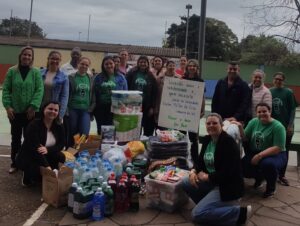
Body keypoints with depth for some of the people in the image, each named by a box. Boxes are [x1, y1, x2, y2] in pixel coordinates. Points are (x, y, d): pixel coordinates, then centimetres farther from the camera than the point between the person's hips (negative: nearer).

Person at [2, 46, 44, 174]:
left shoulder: (36, 72, -2)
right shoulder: (12, 71, 1)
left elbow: (39, 90, -7)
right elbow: (6, 90, 2)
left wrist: (33, 107, -15)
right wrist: (7, 106, -8)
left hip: (30, 112, -1)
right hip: (15, 112, 1)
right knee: (15, 138, 11)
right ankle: (14, 163, 23)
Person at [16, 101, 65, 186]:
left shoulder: (59, 127, -4)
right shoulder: (34, 125, -23)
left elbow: (61, 144, -7)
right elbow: (34, 148, -31)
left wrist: (48, 149, -29)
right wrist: (47, 166, -39)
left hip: (45, 156, 5)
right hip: (27, 157, -5)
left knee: (61, 157, -23)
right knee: (36, 168, -35)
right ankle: (27, 176, 2)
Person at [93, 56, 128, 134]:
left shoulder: (120, 77, 2)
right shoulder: (98, 78, 4)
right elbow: (94, 93, 6)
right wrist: (93, 110, 3)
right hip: (101, 108, 1)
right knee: (101, 130, 11)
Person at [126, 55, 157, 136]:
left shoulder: (151, 76, 6)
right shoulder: (132, 73, 3)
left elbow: (154, 93, 4)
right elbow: (126, 88, 1)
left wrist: (152, 107, -2)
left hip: (146, 106, 1)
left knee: (148, 128, 2)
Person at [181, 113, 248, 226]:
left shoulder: (228, 142, -20)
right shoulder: (206, 139, 5)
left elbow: (227, 172, -26)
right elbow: (200, 160, 10)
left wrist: (207, 177, -18)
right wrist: (193, 171, -11)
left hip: (227, 186, -9)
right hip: (211, 181, 9)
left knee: (197, 214, -17)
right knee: (185, 183, -2)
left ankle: (240, 212, -8)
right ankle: (207, 205, 9)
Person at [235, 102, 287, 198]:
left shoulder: (278, 126, -15)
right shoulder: (253, 122, 0)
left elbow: (277, 148, -20)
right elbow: (245, 139, 0)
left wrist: (260, 155, -28)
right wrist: (240, 128, -18)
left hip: (275, 155, -5)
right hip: (255, 153, 5)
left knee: (268, 164, -37)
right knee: (241, 167, -19)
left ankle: (271, 187, -4)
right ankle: (259, 177, 17)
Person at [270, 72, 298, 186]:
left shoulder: (288, 92, -4)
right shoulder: (269, 92, 1)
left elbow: (293, 109, -4)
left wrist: (290, 125, -9)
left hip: (285, 126, -1)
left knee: (284, 151, 6)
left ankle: (281, 175, 16)